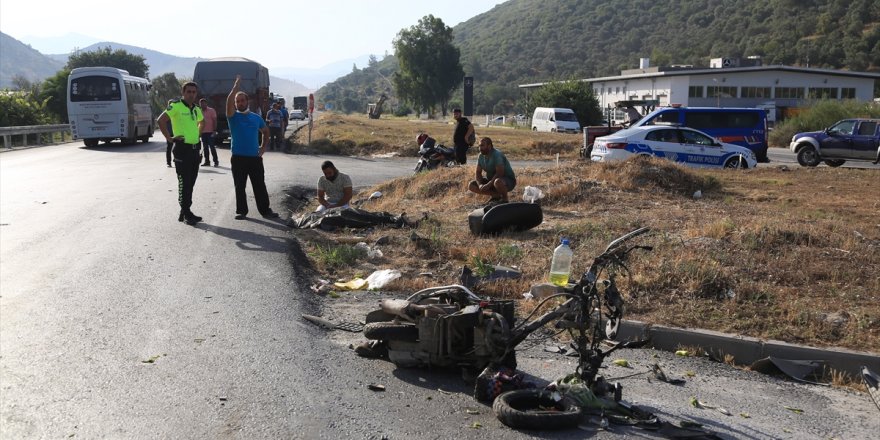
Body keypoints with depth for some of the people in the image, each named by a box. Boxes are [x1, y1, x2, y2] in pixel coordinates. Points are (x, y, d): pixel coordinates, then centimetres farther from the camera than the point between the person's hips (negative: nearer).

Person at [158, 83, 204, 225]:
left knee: (191, 183, 11)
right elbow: (161, 120, -19)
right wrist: (169, 138, -17)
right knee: (184, 183, -2)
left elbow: (201, 122, 33)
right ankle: (186, 214, 4)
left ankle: (185, 212, 20)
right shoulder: (176, 106, -10)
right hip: (182, 149, -7)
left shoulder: (196, 109, 12)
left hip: (195, 149, 7)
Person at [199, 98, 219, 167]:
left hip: (210, 132, -6)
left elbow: (214, 121, -6)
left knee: (212, 147, -7)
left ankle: (216, 161, -3)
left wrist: (214, 130, -13)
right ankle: (207, 161, 14)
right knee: (205, 147, 8)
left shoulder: (211, 110, -3)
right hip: (203, 132, 6)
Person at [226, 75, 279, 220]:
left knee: (260, 186, 5)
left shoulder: (256, 117, 10)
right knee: (240, 187, 4)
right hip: (238, 158, -2)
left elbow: (265, 131, 24)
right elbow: (229, 101, -19)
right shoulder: (233, 116, 0)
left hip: (255, 157, 2)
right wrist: (236, 85, -17)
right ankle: (241, 211, 12)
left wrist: (264, 146, 12)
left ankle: (265, 210, 12)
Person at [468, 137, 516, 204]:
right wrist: (480, 184, -19)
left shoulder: (497, 155, -23)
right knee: (471, 185, -4)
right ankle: (496, 195, -3)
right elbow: (478, 173, 1)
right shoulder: (481, 156, 0)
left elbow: (499, 173, -30)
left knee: (497, 182, -44)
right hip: (491, 180, 8)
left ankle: (504, 199, -12)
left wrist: (488, 185, -32)